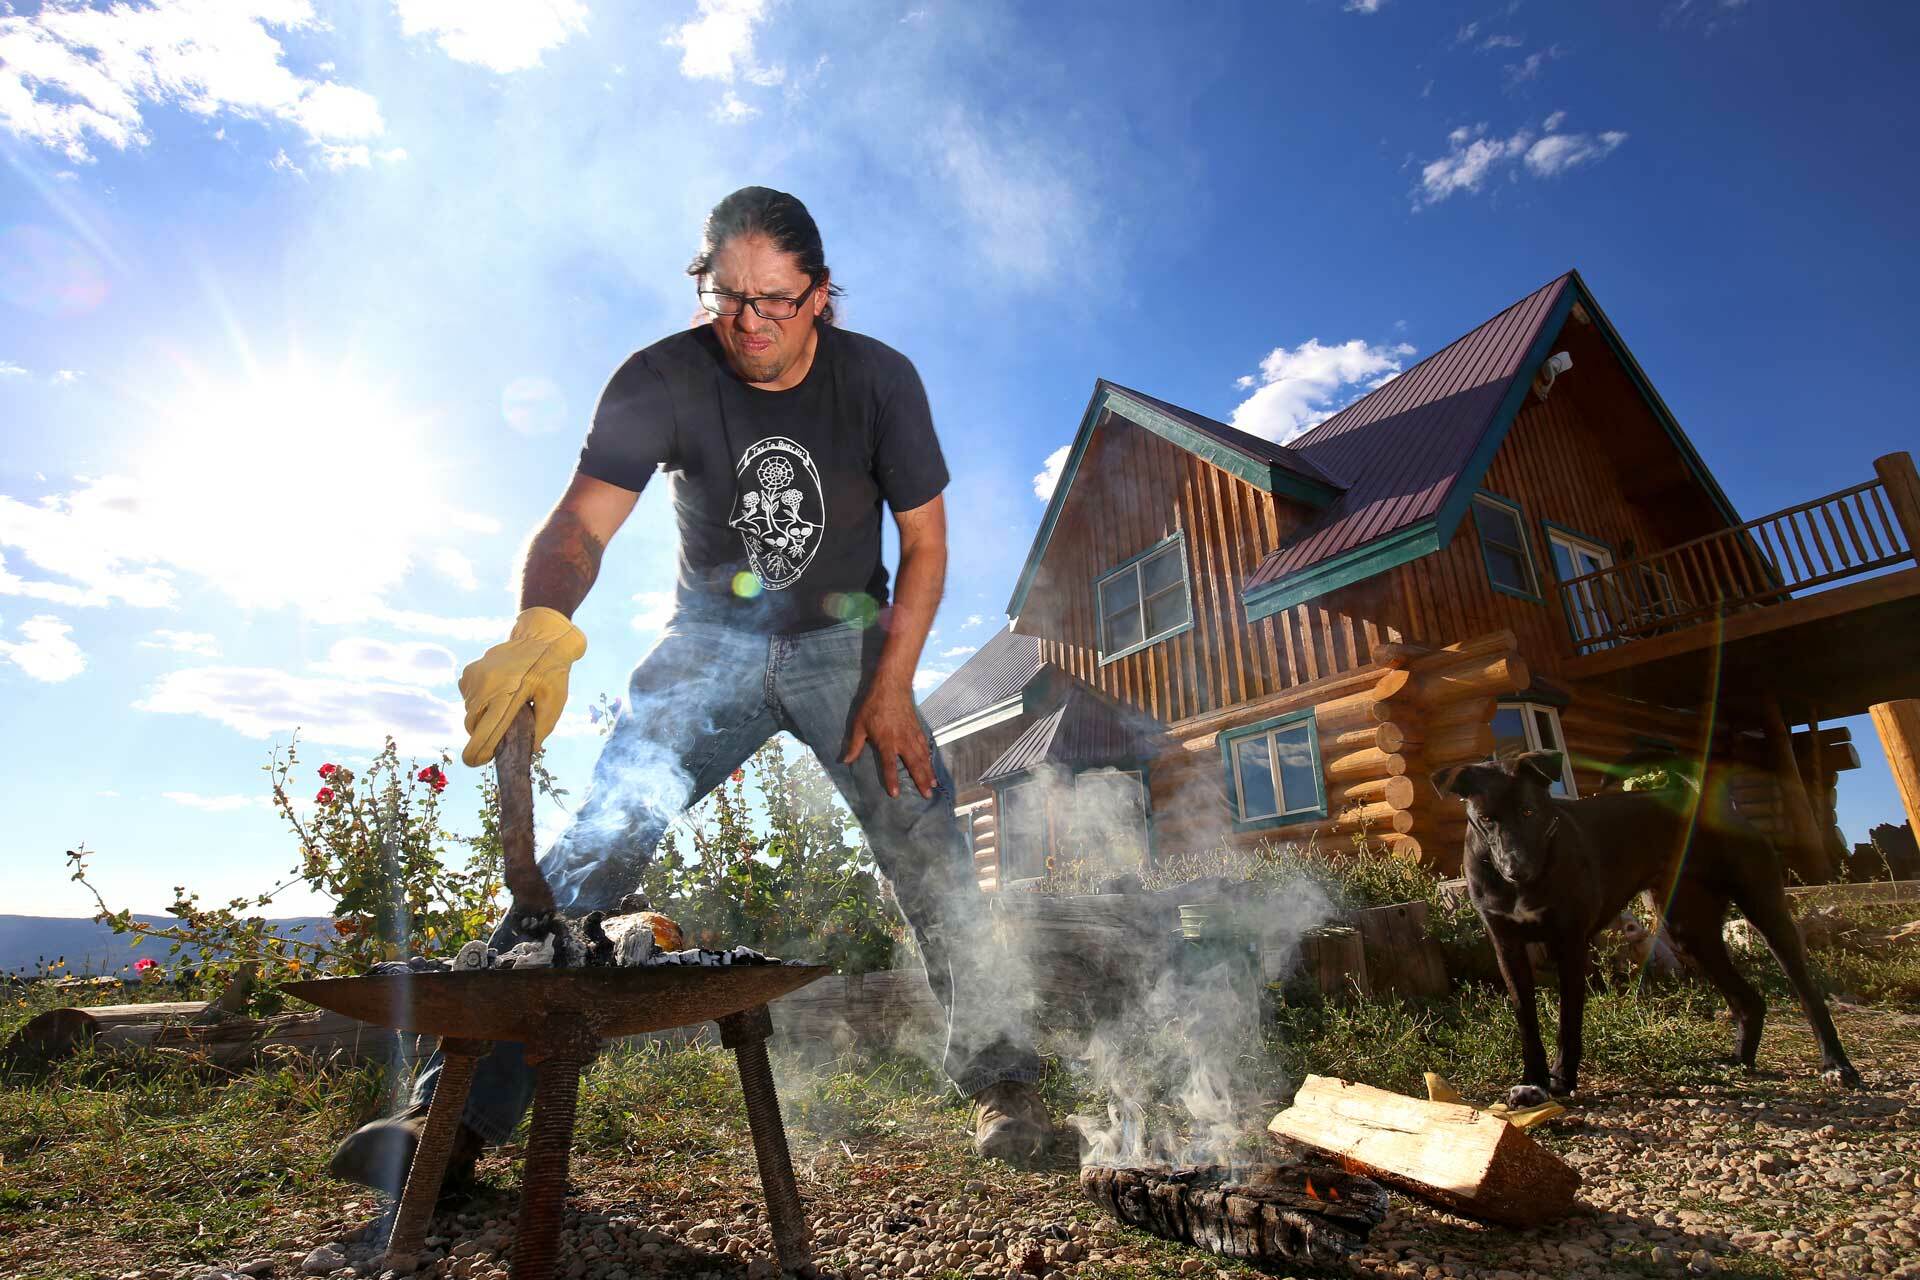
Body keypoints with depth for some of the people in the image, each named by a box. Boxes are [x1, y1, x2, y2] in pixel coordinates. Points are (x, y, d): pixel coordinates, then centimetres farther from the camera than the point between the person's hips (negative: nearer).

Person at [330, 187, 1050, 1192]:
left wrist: (892, 687, -15)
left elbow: (924, 544, -7)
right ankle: (461, 1109, -6)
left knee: (930, 857, -13)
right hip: (711, 643, 0)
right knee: (597, 842, -16)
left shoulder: (879, 379, -11)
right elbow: (580, 523, -23)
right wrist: (541, 630, -46)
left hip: (845, 642, 0)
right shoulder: (662, 381, -13)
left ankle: (1001, 1082, 4)